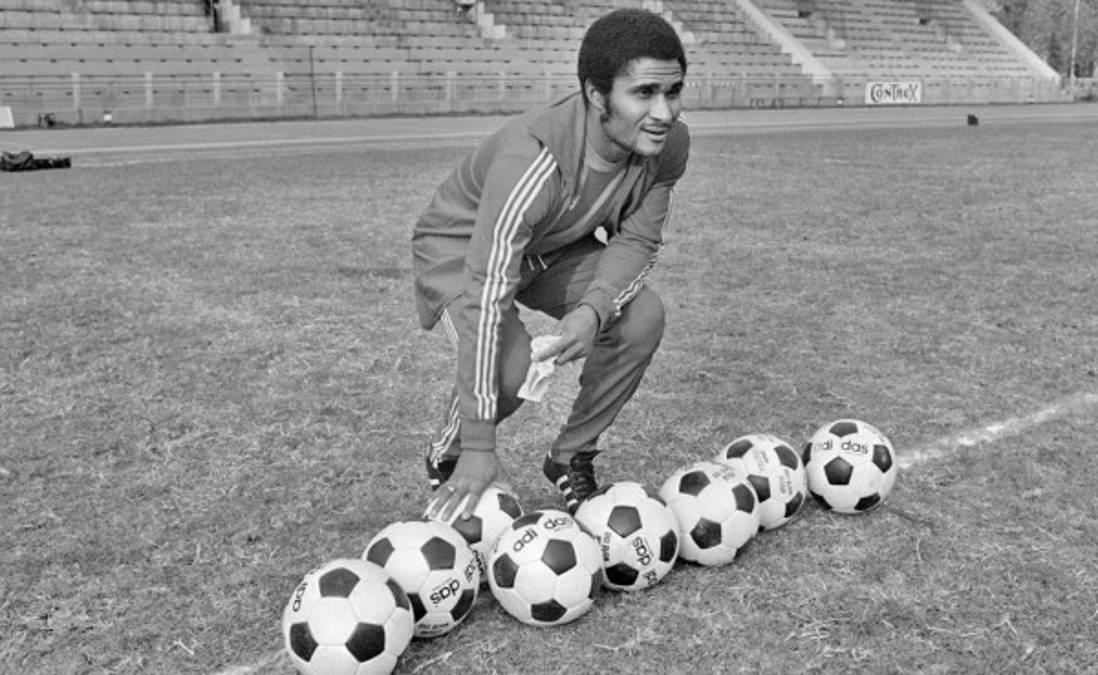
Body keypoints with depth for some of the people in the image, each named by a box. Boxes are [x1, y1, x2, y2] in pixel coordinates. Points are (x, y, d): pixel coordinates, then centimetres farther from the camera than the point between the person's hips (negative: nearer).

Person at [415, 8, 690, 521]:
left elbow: (638, 239, -10)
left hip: (553, 248, 5)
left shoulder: (669, 145, -23)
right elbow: (486, 298, -40)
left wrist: (594, 309, -34)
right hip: (459, 248, -5)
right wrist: (480, 449, -38)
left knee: (642, 316, -18)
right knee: (508, 365, -30)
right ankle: (449, 459, 5)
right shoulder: (532, 160, -41)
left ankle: (570, 458, 4)